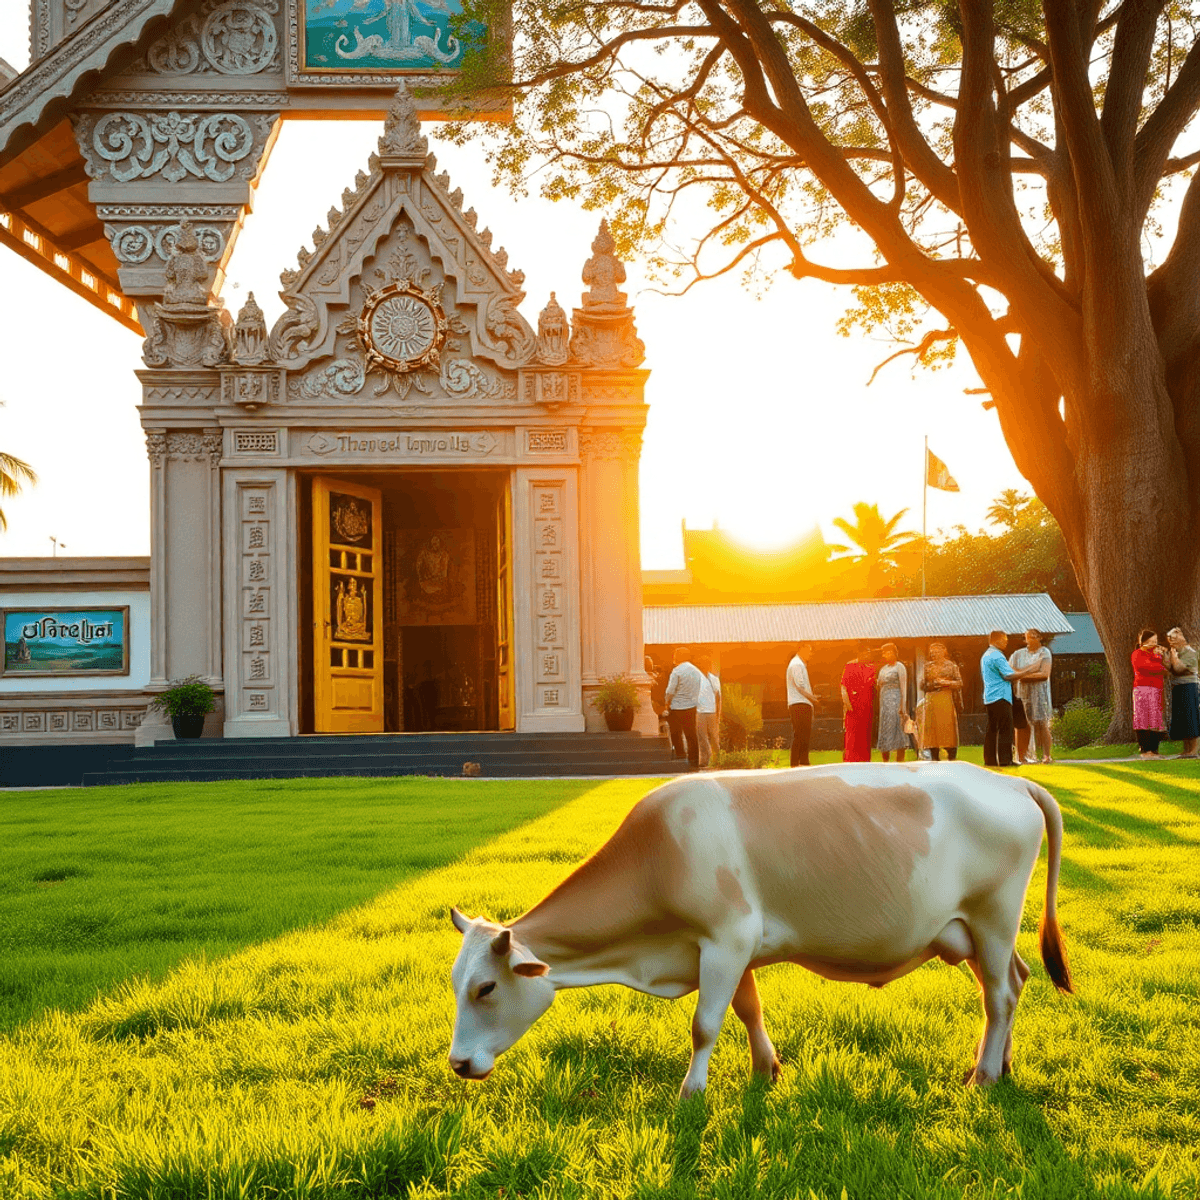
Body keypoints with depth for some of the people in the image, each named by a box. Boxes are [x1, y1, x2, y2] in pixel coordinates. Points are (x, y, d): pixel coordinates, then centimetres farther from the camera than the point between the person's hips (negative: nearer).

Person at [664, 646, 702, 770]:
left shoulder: (677, 671, -10)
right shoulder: (696, 671, 11)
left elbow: (670, 691, -12)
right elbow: (697, 691, 15)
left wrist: (667, 705, -2)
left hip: (677, 708, -6)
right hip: (692, 707, 6)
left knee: (676, 734, 3)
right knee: (691, 735, 8)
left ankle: (681, 757, -1)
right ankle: (694, 763, 8)